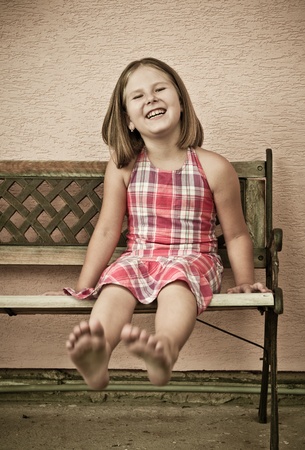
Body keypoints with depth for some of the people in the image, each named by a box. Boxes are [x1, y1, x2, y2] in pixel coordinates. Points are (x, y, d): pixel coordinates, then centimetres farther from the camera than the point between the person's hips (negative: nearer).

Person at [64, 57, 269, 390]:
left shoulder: (214, 168, -1)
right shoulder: (122, 167, 4)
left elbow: (236, 234, 7)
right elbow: (107, 231, 7)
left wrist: (244, 281, -1)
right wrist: (82, 288, 5)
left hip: (193, 259, -2)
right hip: (139, 257, 2)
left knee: (176, 281, -36)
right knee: (116, 282, -31)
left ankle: (165, 351, -64)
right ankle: (96, 358, -55)